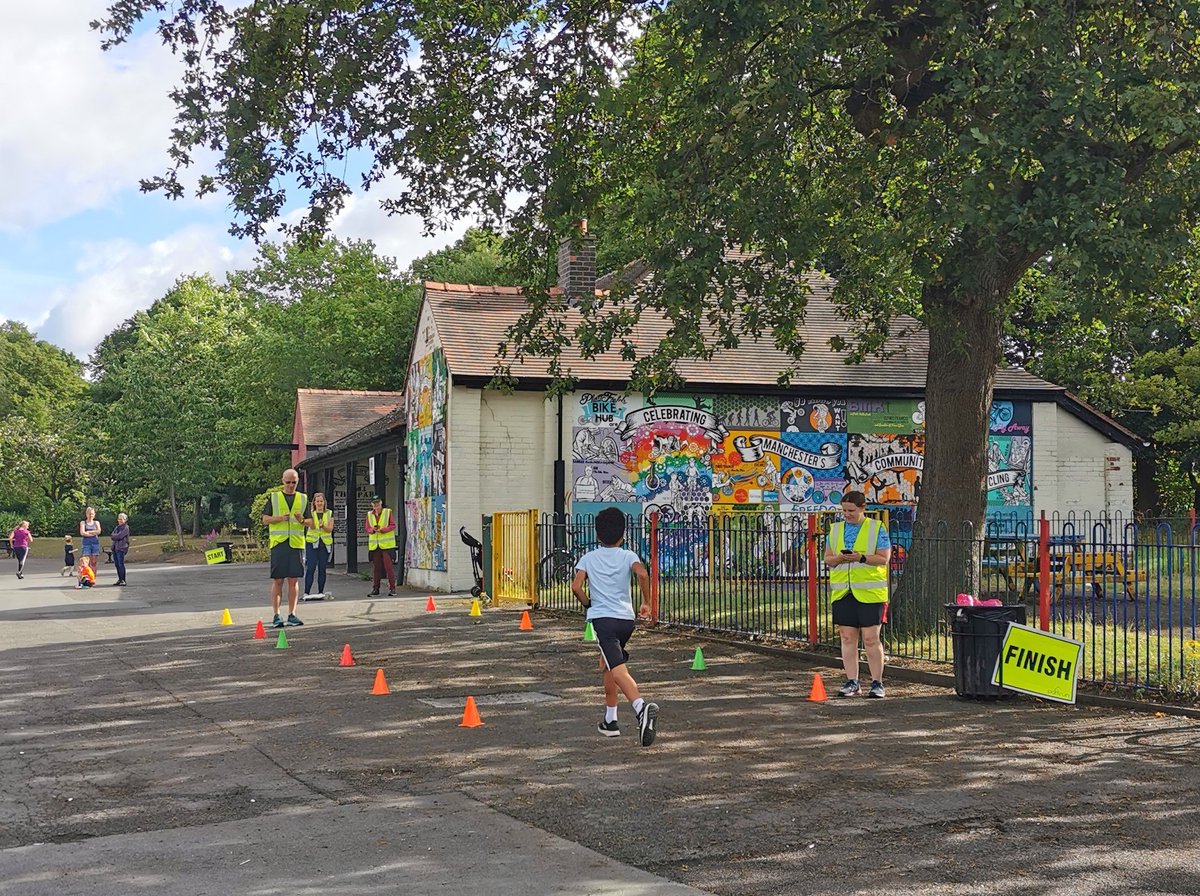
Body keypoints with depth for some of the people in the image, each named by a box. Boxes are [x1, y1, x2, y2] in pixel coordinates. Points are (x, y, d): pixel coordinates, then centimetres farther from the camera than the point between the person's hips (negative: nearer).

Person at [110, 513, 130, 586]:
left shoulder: (125, 528, -5)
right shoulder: (116, 527, 19)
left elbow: (119, 536, -15)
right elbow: (113, 536, 10)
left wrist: (114, 536, 0)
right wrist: (116, 536, -8)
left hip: (121, 548, -8)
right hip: (115, 547, 8)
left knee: (121, 564, -10)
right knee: (116, 564, 9)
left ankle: (123, 580, -8)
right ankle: (120, 579, 17)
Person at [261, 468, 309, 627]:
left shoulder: (303, 499, 13)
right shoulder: (273, 497, 8)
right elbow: (265, 520, 4)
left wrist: (302, 520, -8)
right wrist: (280, 518, -13)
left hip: (296, 543, 2)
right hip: (278, 543, -2)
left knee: (294, 580, 1)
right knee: (277, 580, -2)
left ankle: (292, 614, 6)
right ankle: (276, 616, 0)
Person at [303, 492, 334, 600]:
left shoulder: (329, 514, 10)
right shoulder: (310, 513, 5)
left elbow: (330, 529, -1)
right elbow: (311, 525, -14)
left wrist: (323, 525, -21)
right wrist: (307, 522, -37)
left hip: (325, 543, 2)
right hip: (312, 543, -2)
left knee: (322, 569, 4)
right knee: (310, 568, -9)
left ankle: (320, 593, 9)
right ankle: (306, 593, -10)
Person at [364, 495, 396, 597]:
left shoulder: (388, 512, 1)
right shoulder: (369, 514, 11)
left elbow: (393, 526, -4)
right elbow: (367, 529, 9)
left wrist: (382, 529, -17)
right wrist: (373, 529, -13)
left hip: (387, 544, -3)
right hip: (374, 545, 3)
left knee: (389, 566, -7)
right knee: (376, 568, 7)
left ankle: (392, 589, -3)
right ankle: (375, 589, 14)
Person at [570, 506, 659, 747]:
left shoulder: (588, 558, 8)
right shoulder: (628, 556, 7)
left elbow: (576, 587, -4)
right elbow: (642, 574, -13)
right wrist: (646, 603, -2)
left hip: (603, 619, -3)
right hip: (627, 618, 3)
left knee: (619, 670, -18)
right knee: (609, 665, 24)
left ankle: (641, 706, -45)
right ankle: (610, 720, 29)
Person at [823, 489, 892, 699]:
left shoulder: (876, 528, 2)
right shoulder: (835, 529, 14)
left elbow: (884, 558, -3)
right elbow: (828, 558, 12)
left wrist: (861, 558, -17)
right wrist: (839, 558, -9)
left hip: (870, 592, -4)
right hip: (842, 592, 4)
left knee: (871, 639, -4)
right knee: (847, 638, 5)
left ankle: (877, 683, 5)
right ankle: (852, 683, 12)